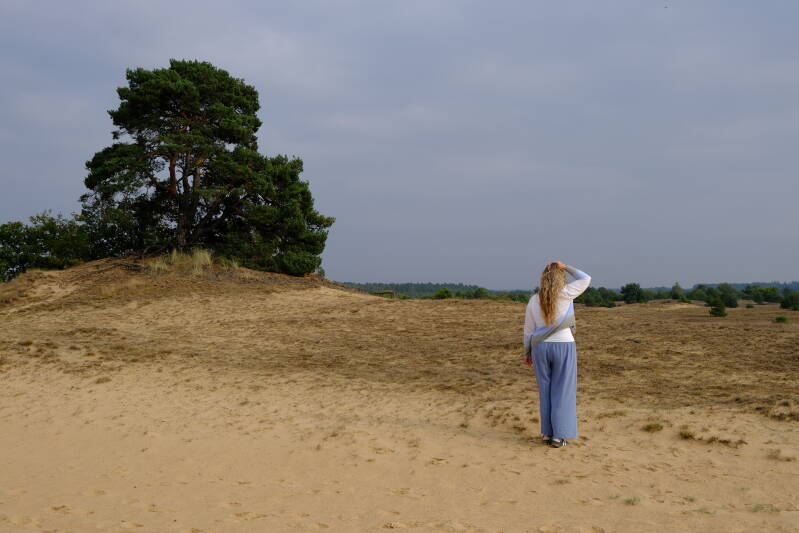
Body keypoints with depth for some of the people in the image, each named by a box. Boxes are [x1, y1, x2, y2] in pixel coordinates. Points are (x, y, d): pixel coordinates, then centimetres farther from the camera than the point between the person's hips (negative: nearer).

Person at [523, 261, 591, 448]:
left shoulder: (534, 300, -1)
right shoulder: (565, 294, -10)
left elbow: (528, 330, 3)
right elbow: (586, 279, 5)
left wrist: (528, 352, 14)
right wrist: (565, 267, 6)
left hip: (541, 348, 3)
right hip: (563, 347, -3)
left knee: (546, 391, 12)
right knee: (562, 392, 4)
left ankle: (547, 433, 13)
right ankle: (558, 436, 2)